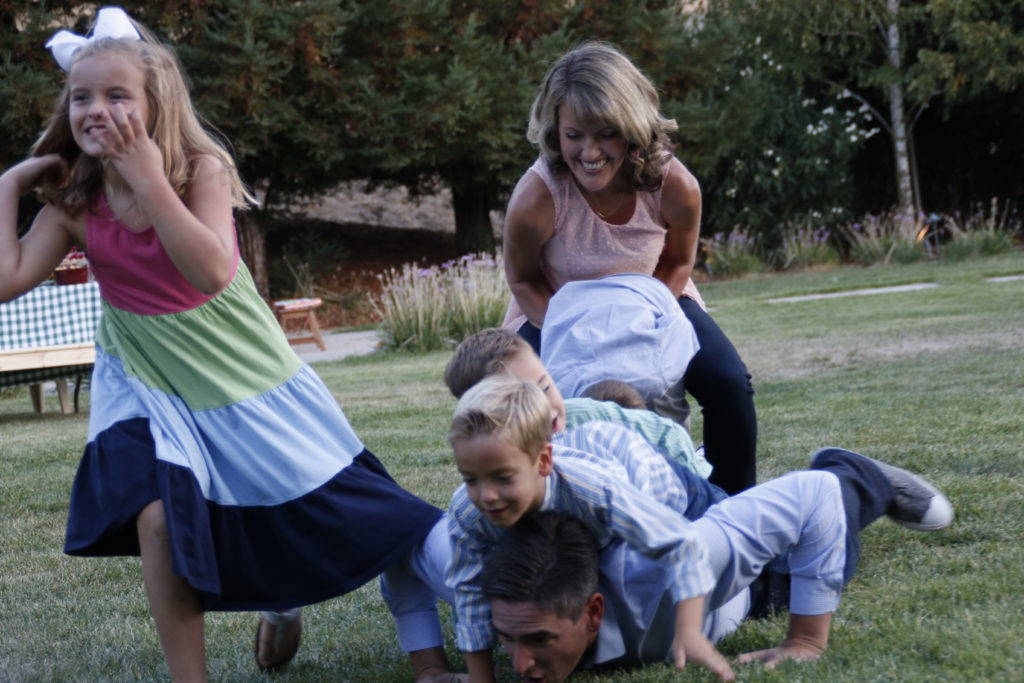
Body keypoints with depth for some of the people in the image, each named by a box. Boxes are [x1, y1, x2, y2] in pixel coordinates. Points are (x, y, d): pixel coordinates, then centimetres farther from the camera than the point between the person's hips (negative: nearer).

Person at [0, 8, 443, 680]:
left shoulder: (200, 169, -19)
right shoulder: (74, 205, -9)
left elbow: (212, 272, -34)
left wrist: (149, 179, -38)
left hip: (244, 374, -1)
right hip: (150, 383, 2)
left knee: (341, 513, 6)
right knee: (158, 519, -20)